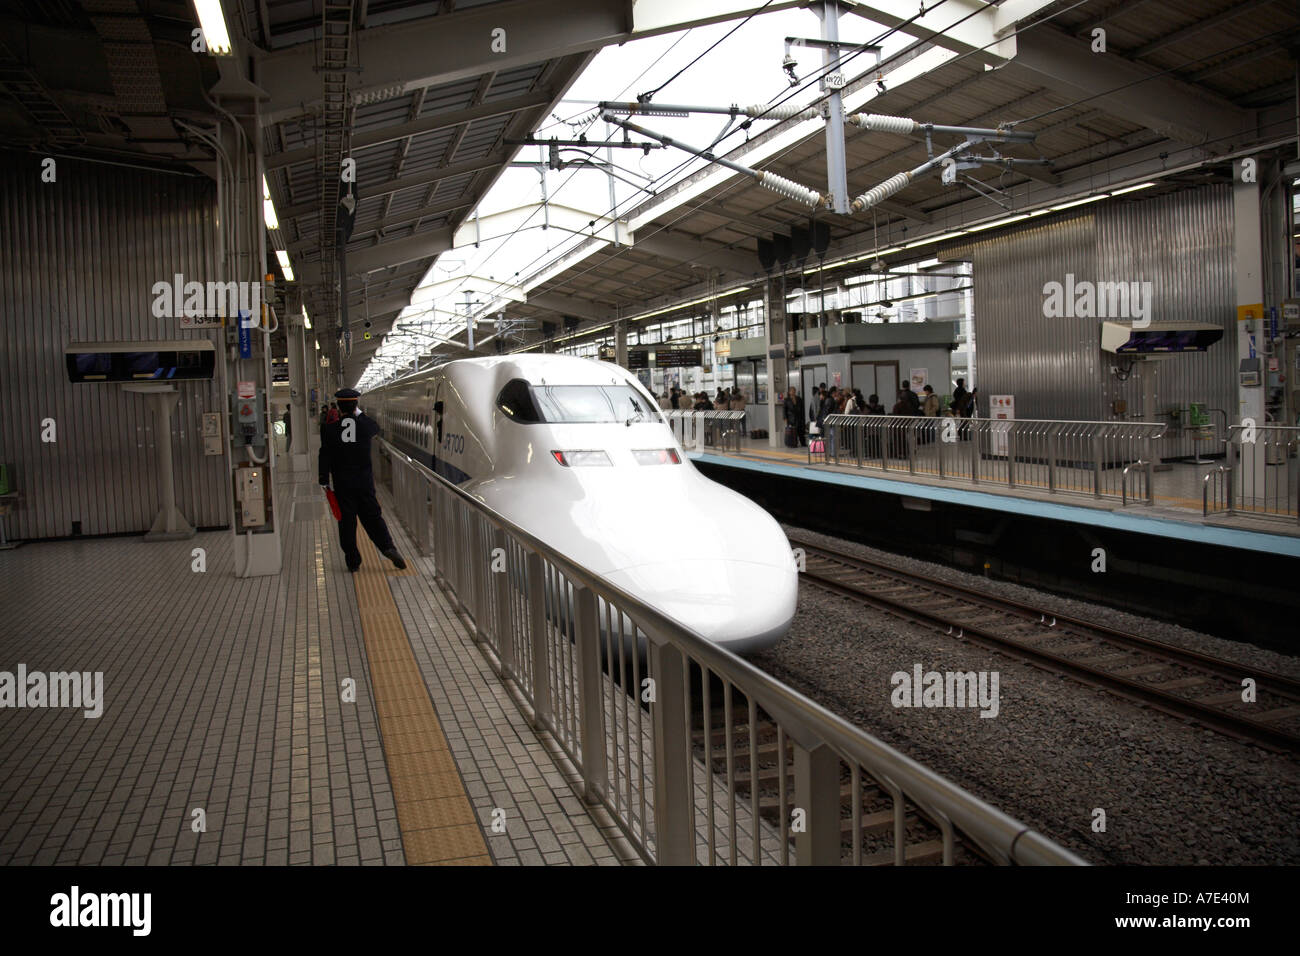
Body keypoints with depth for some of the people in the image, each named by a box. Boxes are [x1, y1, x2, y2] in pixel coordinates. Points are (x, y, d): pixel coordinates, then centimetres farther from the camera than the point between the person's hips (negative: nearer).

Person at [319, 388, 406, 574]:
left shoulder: (330, 429, -7)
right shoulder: (365, 424, -5)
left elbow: (325, 457, -5)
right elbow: (376, 429, 21)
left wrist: (324, 482, 3)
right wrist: (359, 413, 29)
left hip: (342, 483, -1)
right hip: (365, 481, 1)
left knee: (346, 521, 6)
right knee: (372, 515, 11)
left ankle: (353, 561, 9)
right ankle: (387, 546, -6)